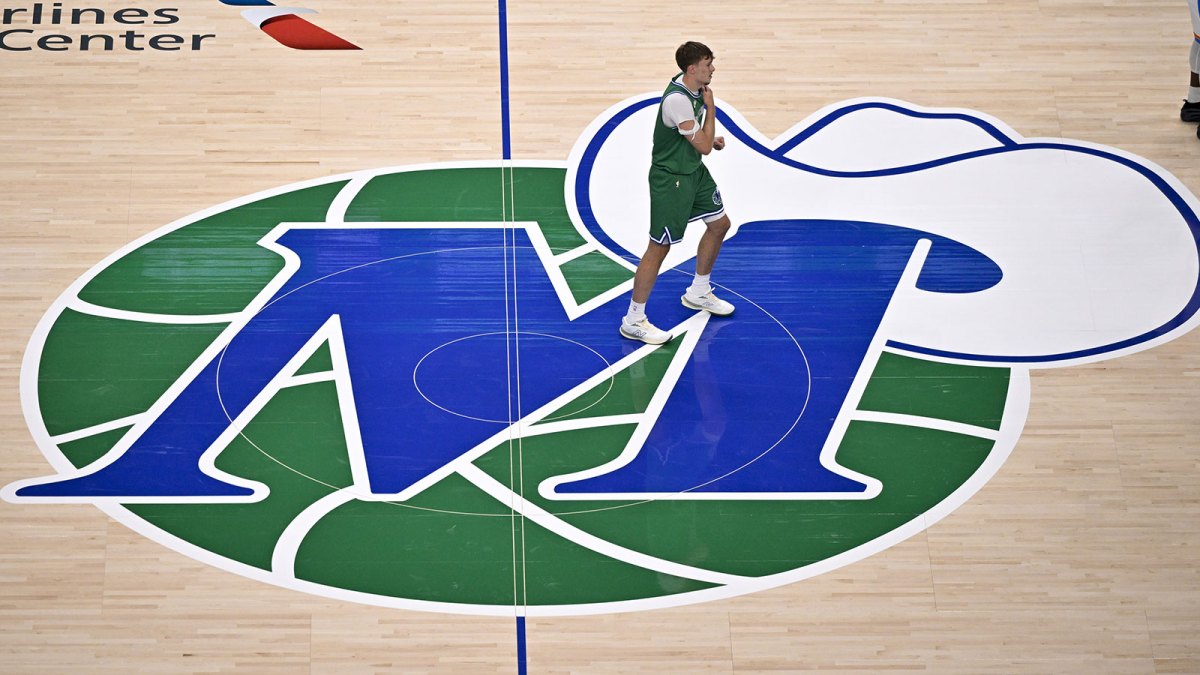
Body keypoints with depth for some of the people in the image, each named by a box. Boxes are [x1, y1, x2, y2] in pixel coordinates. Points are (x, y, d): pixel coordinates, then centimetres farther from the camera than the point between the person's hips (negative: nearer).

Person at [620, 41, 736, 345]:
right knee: (659, 247, -5)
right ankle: (633, 321, 4)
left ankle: (698, 293, 40)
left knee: (719, 224, 21)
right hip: (670, 179, -10)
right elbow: (704, 147, -25)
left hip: (694, 171, 10)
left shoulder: (696, 89, 0)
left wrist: (711, 138, 1)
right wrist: (711, 106, -16)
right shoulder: (677, 100, -30)